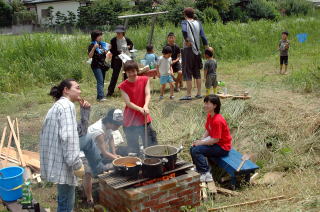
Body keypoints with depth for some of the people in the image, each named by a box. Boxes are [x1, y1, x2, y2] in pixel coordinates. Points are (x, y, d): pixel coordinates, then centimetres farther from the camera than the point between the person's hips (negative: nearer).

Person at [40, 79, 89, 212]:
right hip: (62, 163, -11)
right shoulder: (67, 106, -13)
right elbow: (68, 137, -24)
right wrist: (77, 164, -23)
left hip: (56, 161, 11)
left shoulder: (58, 106, 20)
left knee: (64, 201, 25)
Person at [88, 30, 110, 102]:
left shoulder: (102, 44, 14)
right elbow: (90, 56, -17)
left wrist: (106, 51, 9)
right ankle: (101, 97, -23)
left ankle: (99, 97, 13)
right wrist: (94, 48, -26)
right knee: (100, 81, -17)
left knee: (102, 82, 7)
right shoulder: (91, 46, -7)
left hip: (103, 65, 7)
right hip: (96, 66, -7)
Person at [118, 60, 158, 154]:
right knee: (133, 148, 7)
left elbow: (148, 95, -11)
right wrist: (140, 109, -29)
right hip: (130, 121, -1)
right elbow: (128, 102, -13)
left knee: (149, 145, 5)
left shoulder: (145, 80, 0)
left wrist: (146, 106, -31)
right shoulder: (123, 86, -5)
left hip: (144, 119, 1)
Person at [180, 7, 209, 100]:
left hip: (188, 49, -5)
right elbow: (203, 36, 6)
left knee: (188, 73, -1)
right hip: (197, 50, 5)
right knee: (197, 73, 13)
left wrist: (186, 40, -14)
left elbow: (184, 31, -27)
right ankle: (199, 93, 17)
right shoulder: (198, 23, 9)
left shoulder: (184, 22, -4)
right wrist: (207, 48, 12)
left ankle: (188, 95, 0)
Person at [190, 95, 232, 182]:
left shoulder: (217, 120, -27)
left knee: (196, 151, -21)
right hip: (215, 142, 10)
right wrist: (200, 140, -4)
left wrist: (201, 143, -17)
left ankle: (206, 174, -13)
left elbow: (215, 140, -26)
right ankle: (199, 170, 18)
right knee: (192, 148, 7)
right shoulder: (209, 116, 2)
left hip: (222, 147, -10)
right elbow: (207, 131, 12)